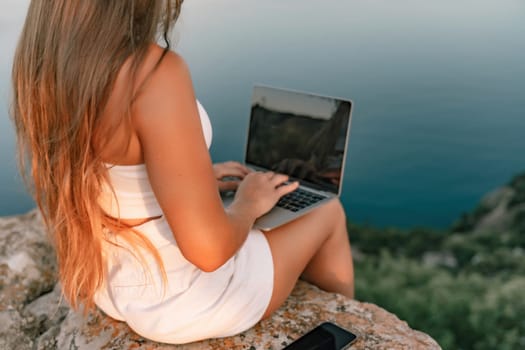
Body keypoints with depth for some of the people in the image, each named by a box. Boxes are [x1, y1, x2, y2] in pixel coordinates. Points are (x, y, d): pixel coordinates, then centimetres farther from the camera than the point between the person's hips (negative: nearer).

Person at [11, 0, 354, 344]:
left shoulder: (44, 60, -7)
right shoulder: (155, 73, -33)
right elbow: (208, 247, -29)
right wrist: (248, 205, -8)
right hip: (187, 298, -7)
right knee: (330, 214, 19)